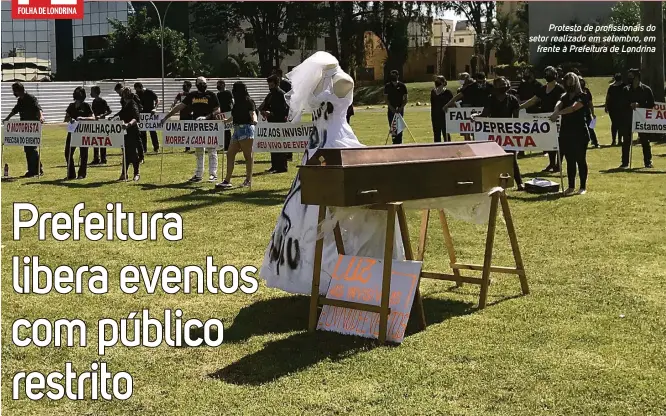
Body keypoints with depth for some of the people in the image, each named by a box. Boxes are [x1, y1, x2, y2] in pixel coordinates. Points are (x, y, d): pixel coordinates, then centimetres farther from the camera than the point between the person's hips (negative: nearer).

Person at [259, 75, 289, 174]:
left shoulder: (281, 94, -9)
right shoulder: (270, 95, 17)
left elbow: (283, 110, -17)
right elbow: (264, 106, 21)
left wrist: (271, 113, -22)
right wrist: (263, 111, -1)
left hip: (280, 122, -9)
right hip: (272, 122, 9)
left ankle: (282, 167, -4)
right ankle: (274, 166, 18)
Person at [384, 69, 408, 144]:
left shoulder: (402, 86, 2)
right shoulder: (387, 86, 4)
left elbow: (405, 99, 2)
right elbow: (386, 99, 3)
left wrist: (400, 108, -12)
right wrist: (392, 108, -10)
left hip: (400, 109, -1)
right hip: (391, 109, 1)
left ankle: (399, 142, -5)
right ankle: (395, 142, 11)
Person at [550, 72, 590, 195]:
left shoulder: (583, 96, -4)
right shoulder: (565, 97, 13)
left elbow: (574, 107, -22)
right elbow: (558, 105, -9)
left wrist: (558, 113, -36)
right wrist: (556, 112, -34)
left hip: (580, 134, -5)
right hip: (565, 133, 5)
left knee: (581, 160, 1)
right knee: (569, 161, 10)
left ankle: (583, 187, 8)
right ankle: (571, 186, 17)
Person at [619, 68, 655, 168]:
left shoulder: (646, 89, -2)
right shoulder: (626, 90, 7)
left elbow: (651, 104, -3)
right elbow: (623, 104, 2)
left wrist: (639, 105, -17)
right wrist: (630, 105, -18)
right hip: (628, 118, 2)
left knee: (645, 141, 4)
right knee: (626, 141, 3)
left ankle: (648, 162, 12)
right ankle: (625, 162, 10)